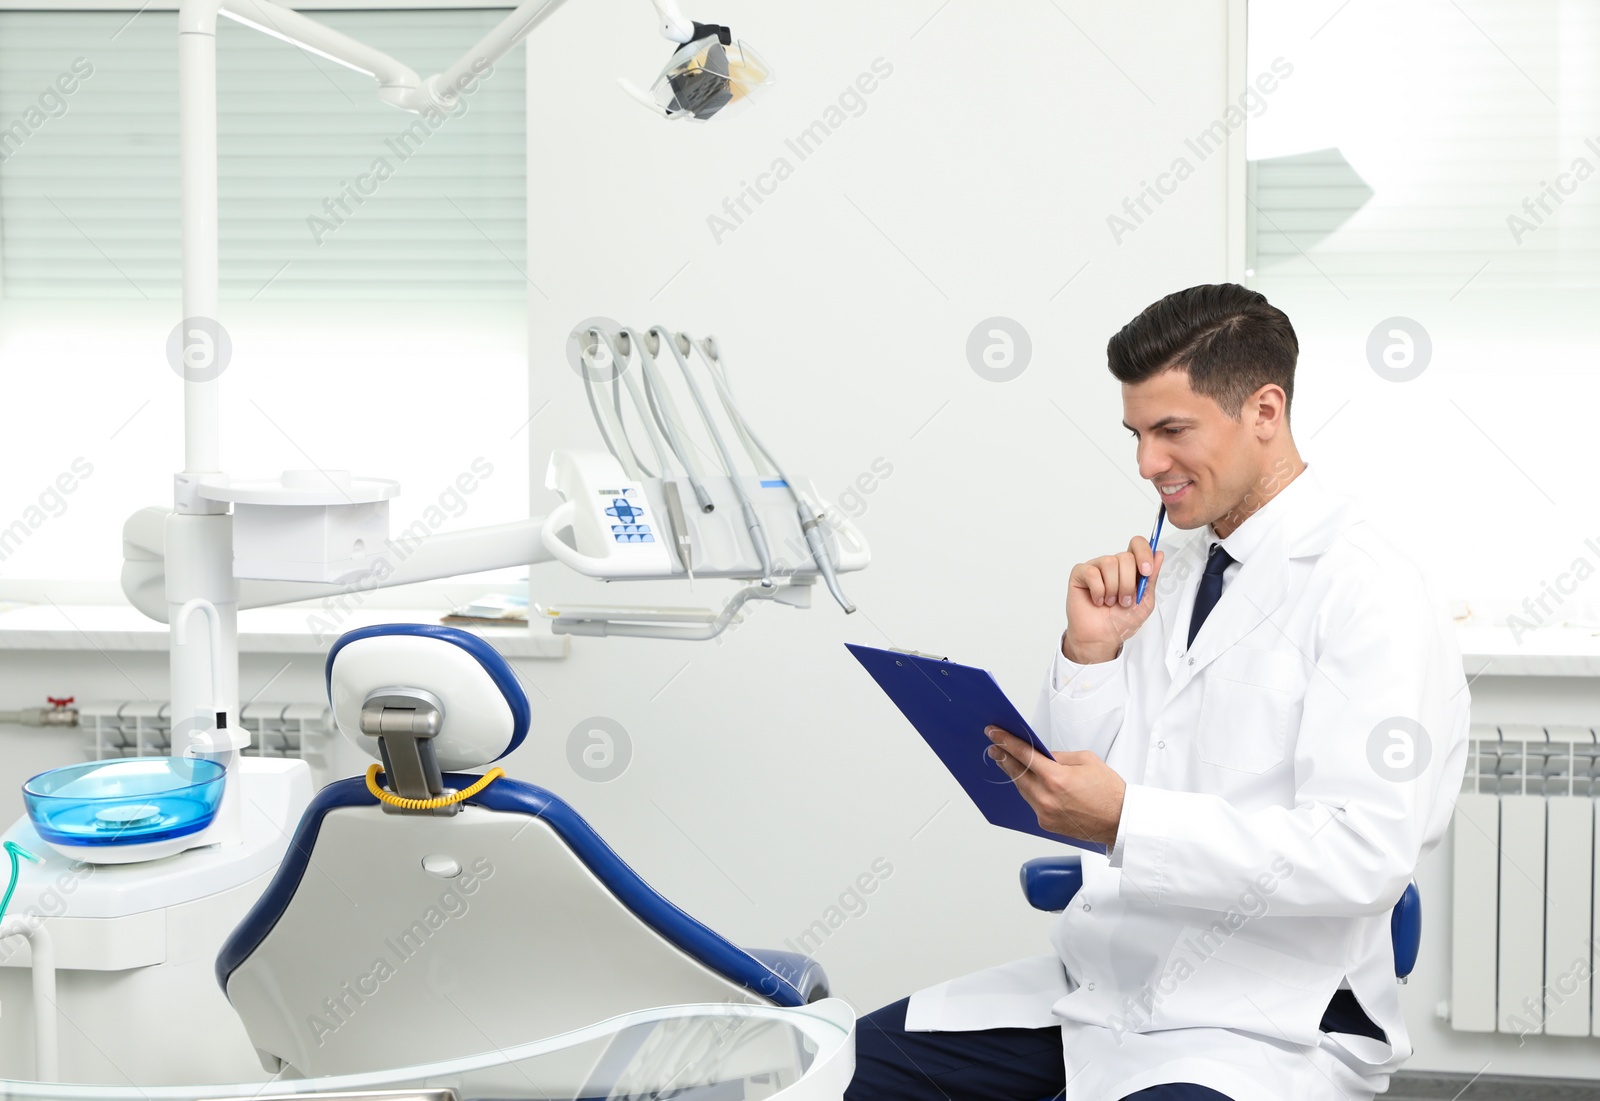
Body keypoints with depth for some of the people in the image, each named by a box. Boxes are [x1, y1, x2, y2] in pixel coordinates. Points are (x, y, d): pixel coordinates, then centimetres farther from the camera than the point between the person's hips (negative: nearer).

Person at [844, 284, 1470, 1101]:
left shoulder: (1370, 595, -11)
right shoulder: (1170, 577, 12)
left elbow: (1364, 856, -22)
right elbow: (1073, 797, 13)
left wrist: (1123, 821, -26)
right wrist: (1089, 651, -3)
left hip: (1267, 1025, -7)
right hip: (1101, 977, 8)